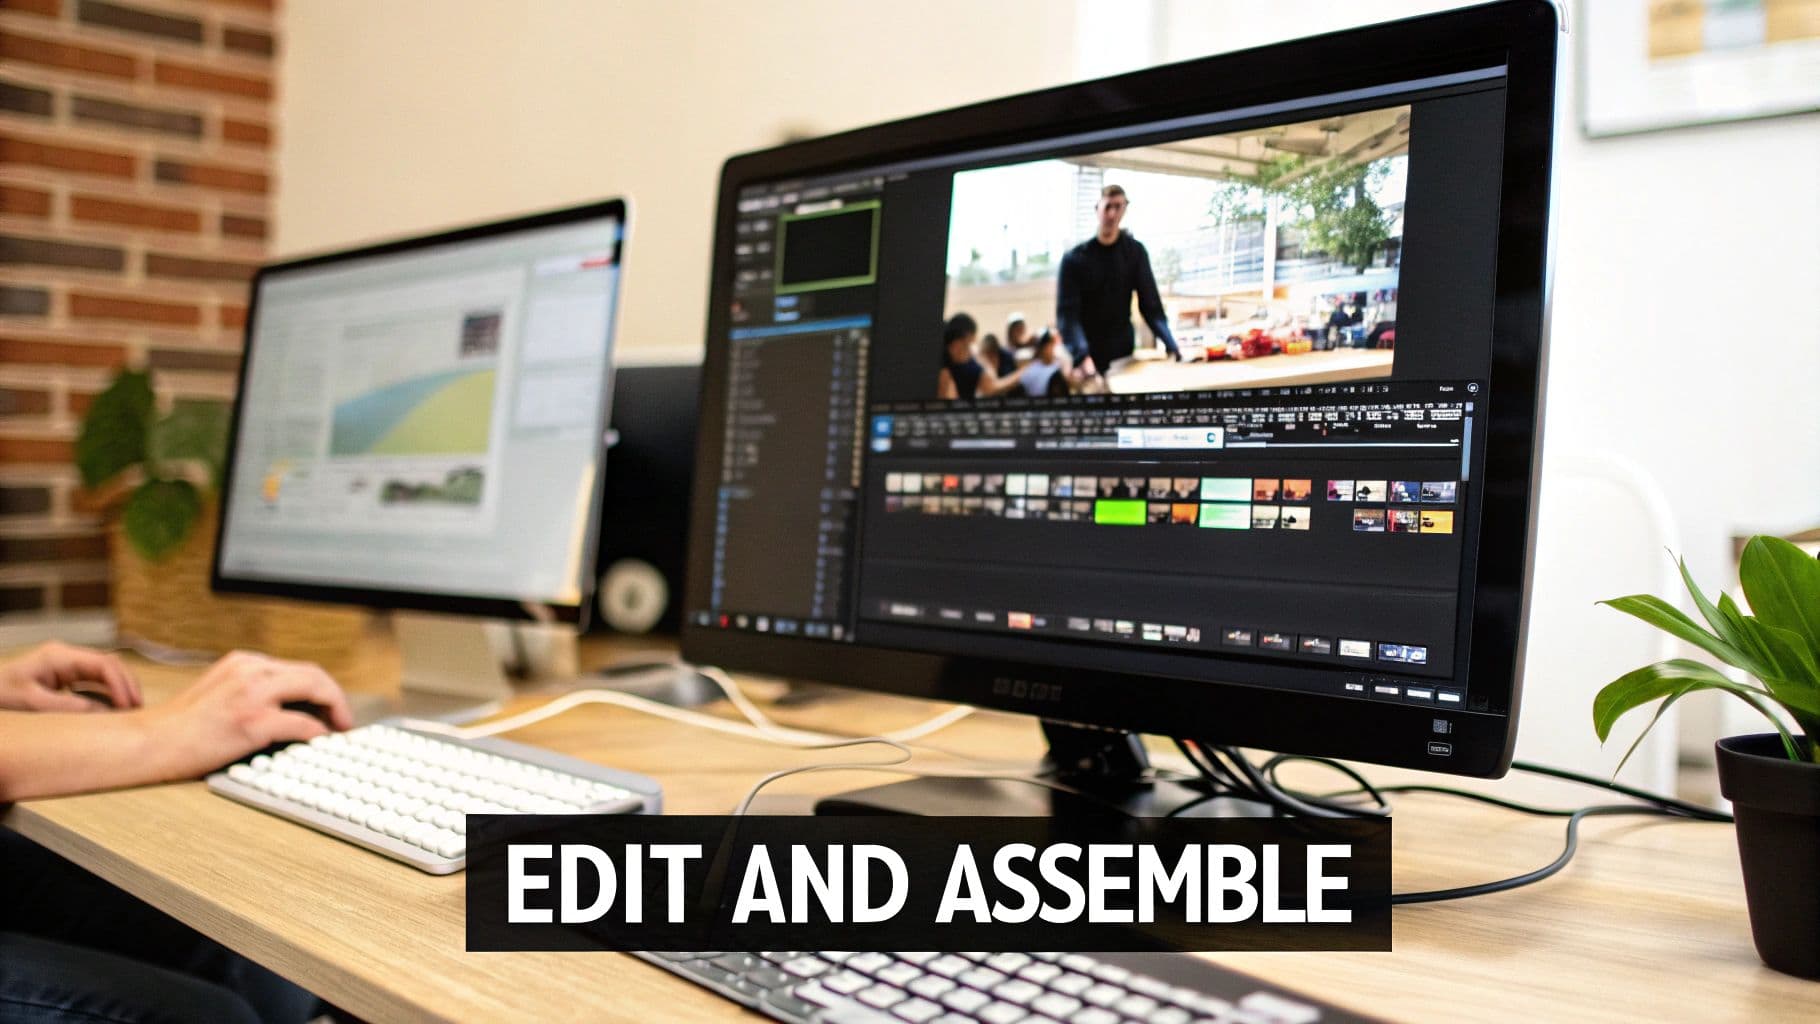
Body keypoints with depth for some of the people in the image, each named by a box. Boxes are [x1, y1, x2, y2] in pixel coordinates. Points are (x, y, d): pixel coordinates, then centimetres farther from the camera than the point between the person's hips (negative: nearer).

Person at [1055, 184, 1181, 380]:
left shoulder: (1135, 252, 0)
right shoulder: (1074, 258, -9)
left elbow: (1150, 305, -3)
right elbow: (1068, 313, -17)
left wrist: (1171, 346, -19)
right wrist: (1082, 356, -34)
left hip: (1123, 352, 2)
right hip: (1089, 355, -2)